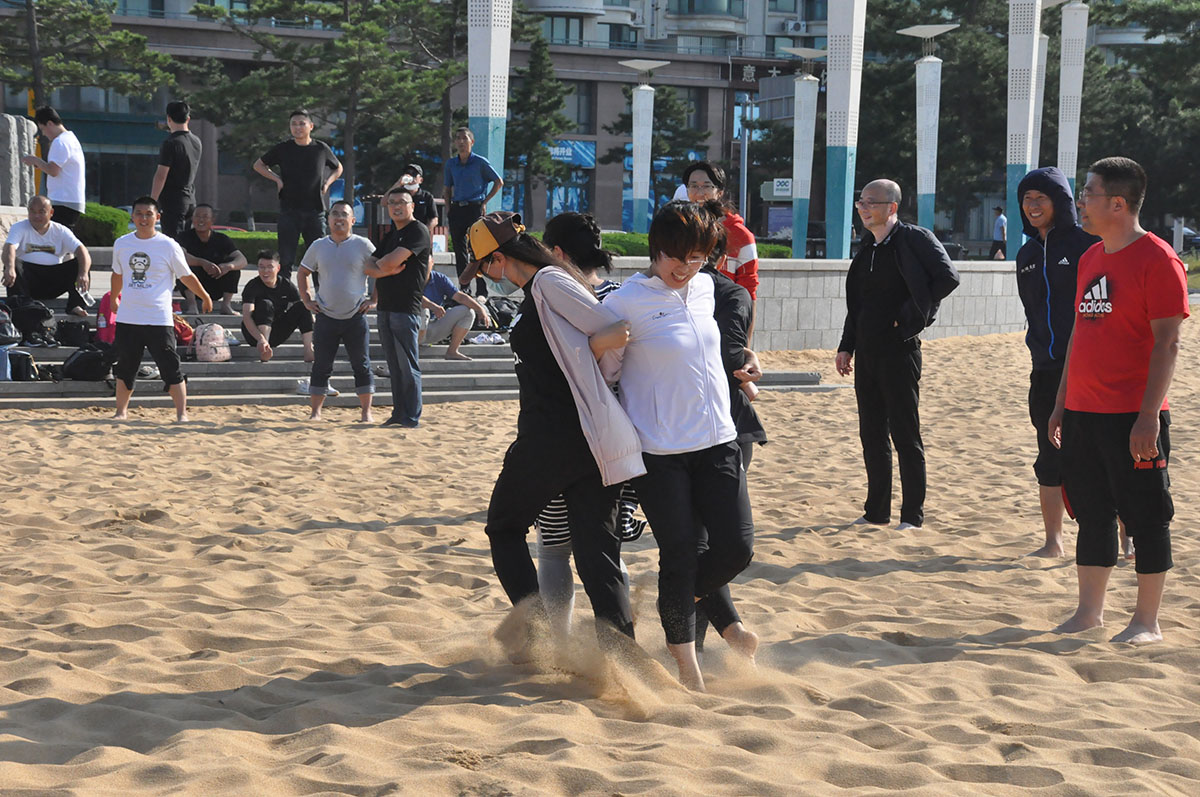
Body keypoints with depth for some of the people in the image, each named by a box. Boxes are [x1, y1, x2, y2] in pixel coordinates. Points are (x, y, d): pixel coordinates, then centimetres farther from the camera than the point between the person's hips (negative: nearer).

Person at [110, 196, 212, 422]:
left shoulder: (168, 246, -5)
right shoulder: (122, 244, 6)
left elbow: (186, 276, 6)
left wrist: (205, 298, 14)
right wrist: (113, 299, 34)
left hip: (158, 319, -4)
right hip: (127, 318, 4)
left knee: (171, 369, -5)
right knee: (124, 369, 12)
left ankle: (182, 414, 0)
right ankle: (121, 412, 25)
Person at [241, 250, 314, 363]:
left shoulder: (287, 286, -1)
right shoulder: (252, 287, -14)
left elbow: (303, 311, -4)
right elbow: (246, 317, -27)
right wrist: (260, 339, -44)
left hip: (278, 334, 4)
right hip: (255, 333, -4)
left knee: (302, 306, -14)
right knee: (265, 304, -29)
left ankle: (308, 350, -30)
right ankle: (263, 351, -45)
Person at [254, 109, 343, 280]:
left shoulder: (321, 149, 5)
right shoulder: (283, 149, 3)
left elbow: (338, 168, 22)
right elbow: (258, 165, 15)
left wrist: (327, 183, 5)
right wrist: (277, 179, 1)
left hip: (315, 210, 1)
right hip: (289, 210, -1)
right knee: (286, 258, -2)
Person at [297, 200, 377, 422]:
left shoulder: (363, 245, 0)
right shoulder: (318, 246, 8)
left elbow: (382, 272, 5)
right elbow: (303, 273, 20)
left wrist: (373, 300, -2)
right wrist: (306, 300, 10)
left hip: (356, 317, -2)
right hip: (326, 316, 2)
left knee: (362, 366, 3)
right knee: (321, 366, 2)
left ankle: (366, 412, 9)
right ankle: (315, 411, 7)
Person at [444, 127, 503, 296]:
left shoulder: (480, 162, -3)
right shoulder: (451, 164, 10)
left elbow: (499, 182, 4)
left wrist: (485, 201, -1)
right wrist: (448, 209, 7)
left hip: (475, 208, -5)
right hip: (456, 209, 5)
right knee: (459, 249, 7)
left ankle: (481, 291, -5)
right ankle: (463, 288, 15)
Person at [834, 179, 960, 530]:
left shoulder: (914, 239, -8)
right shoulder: (867, 248, 14)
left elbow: (948, 277, -17)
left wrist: (911, 316, -15)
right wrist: (846, 347, 15)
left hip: (899, 348, -7)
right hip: (867, 352, 7)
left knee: (905, 433, -2)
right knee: (871, 433, 10)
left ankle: (912, 514, 5)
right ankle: (877, 511, 19)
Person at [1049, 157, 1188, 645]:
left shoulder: (1157, 259, -11)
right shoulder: (1090, 259, 14)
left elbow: (1167, 342, -15)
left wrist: (1149, 414, -20)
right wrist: (1062, 403, 18)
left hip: (1133, 417, -8)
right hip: (1084, 413, 8)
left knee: (1145, 517, 1)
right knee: (1092, 514, 12)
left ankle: (1146, 621, 9)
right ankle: (1089, 612, 21)